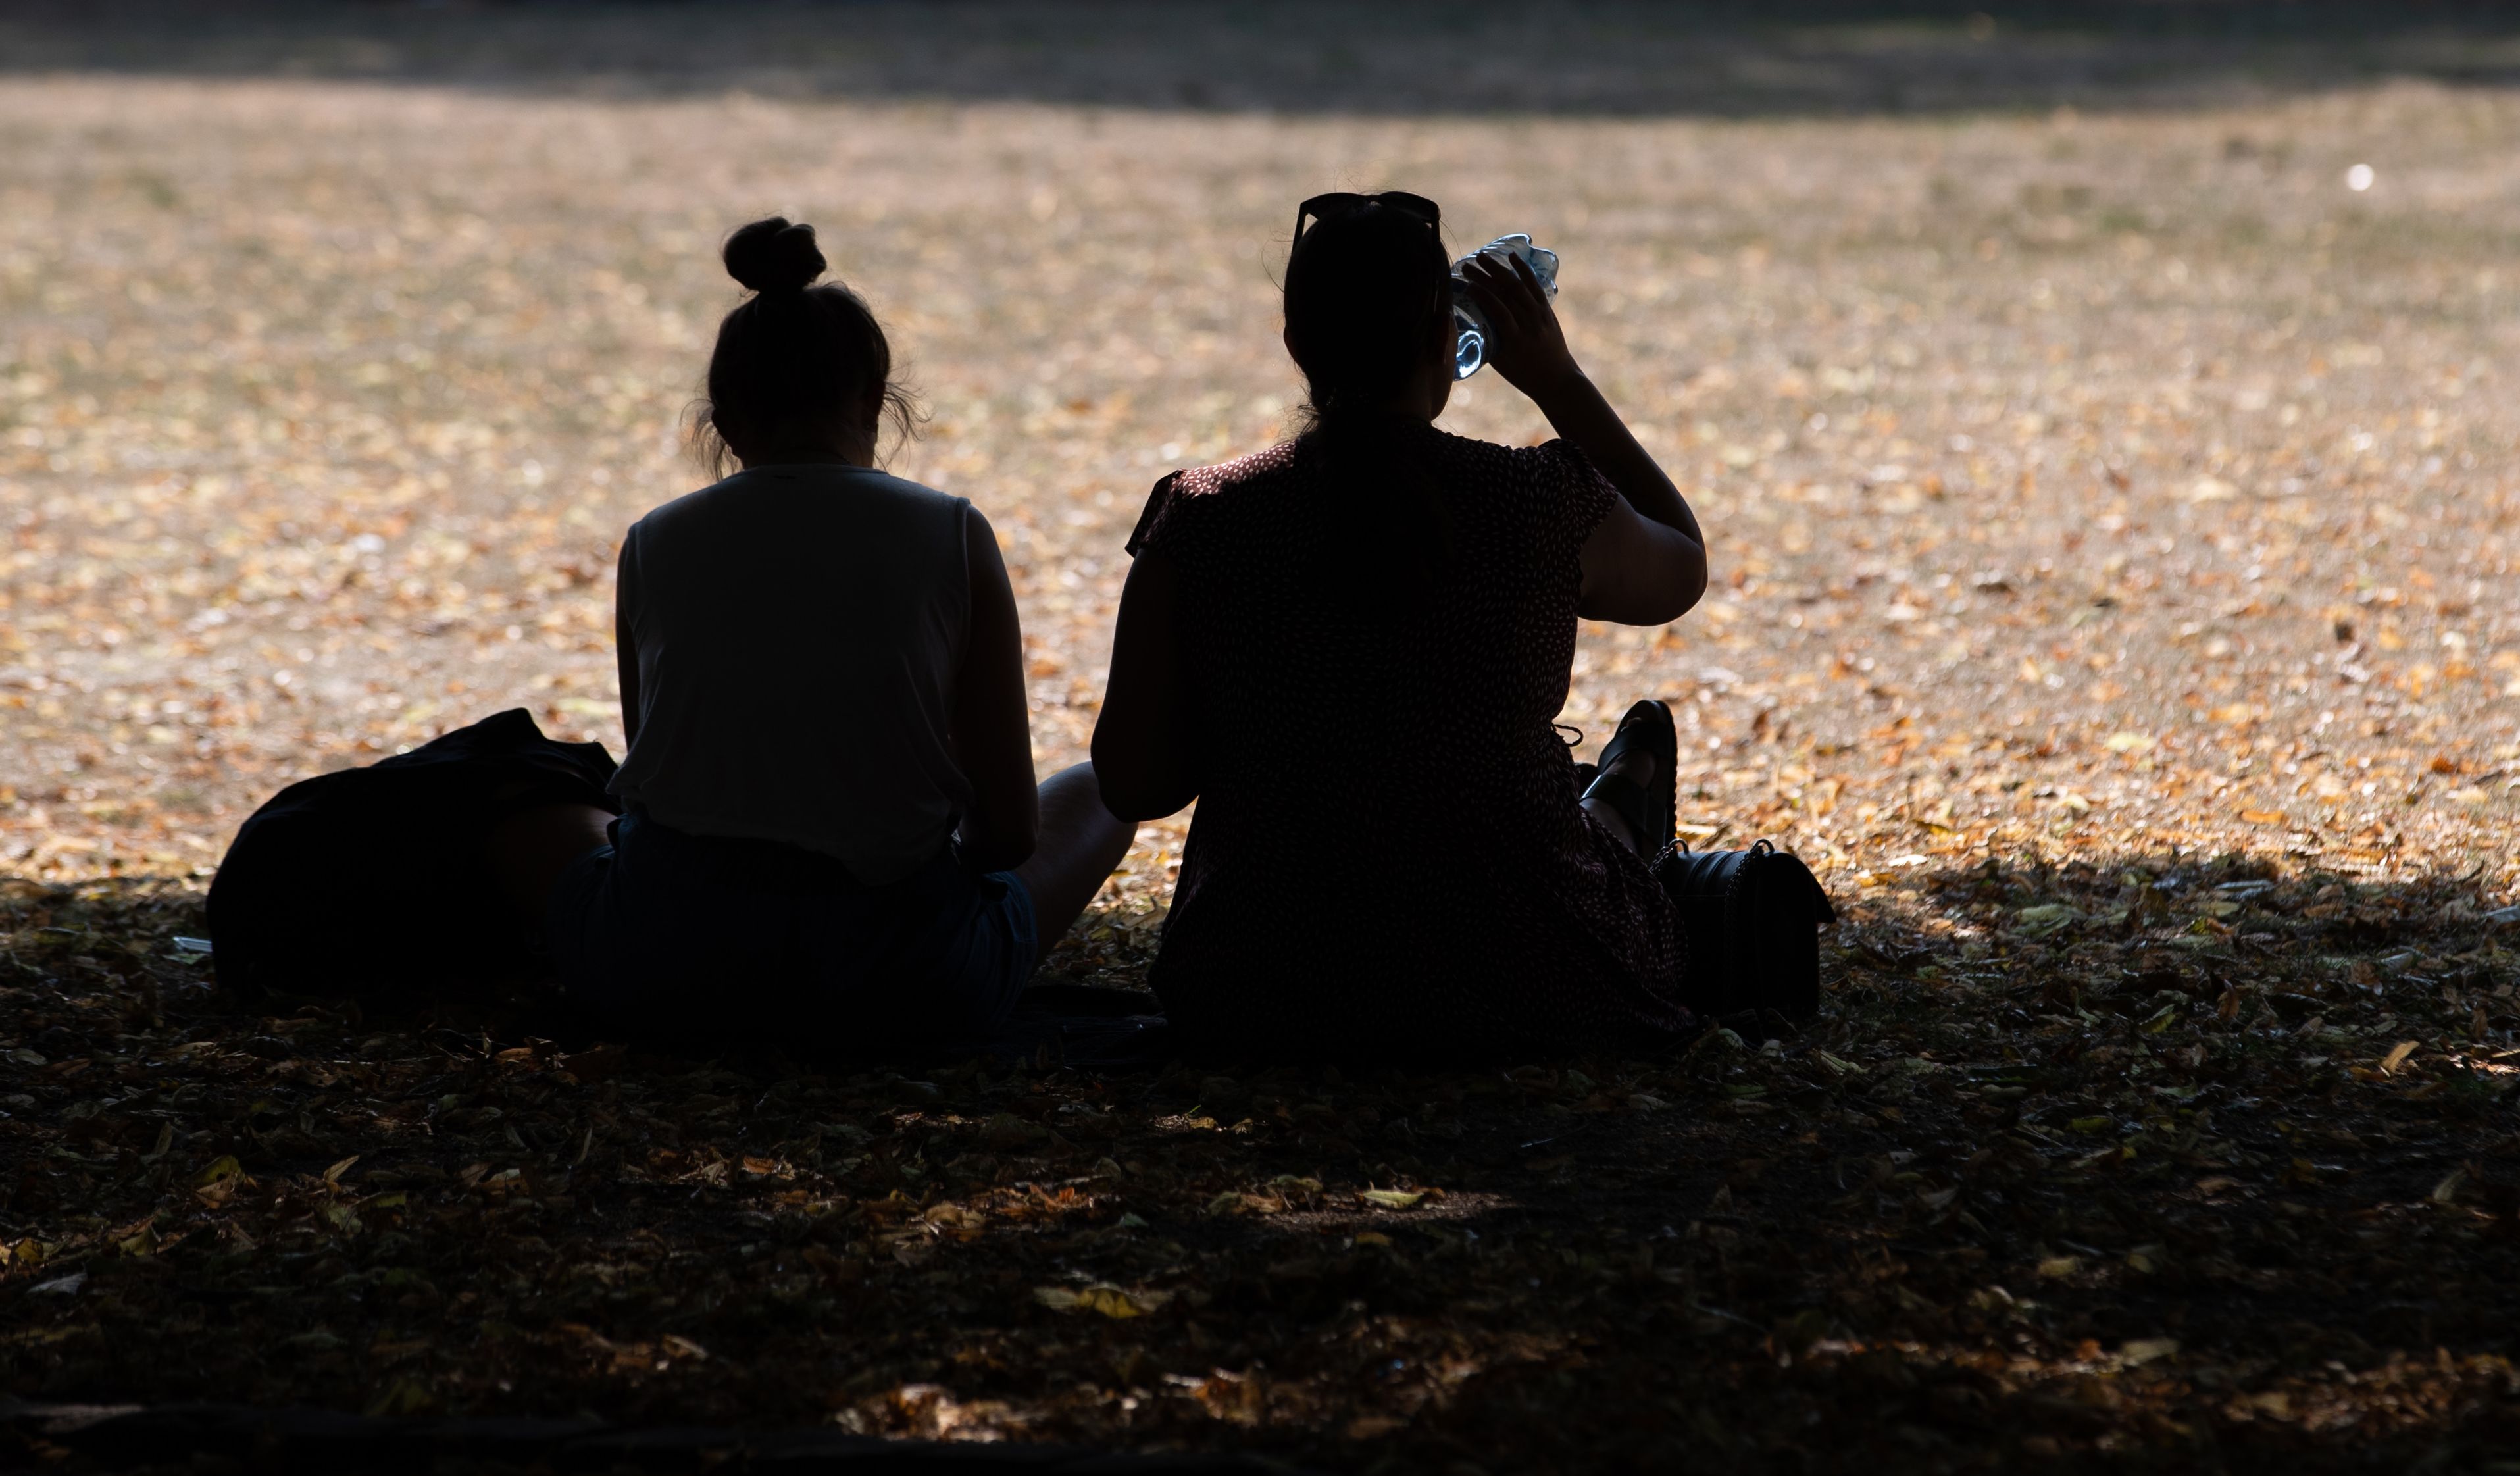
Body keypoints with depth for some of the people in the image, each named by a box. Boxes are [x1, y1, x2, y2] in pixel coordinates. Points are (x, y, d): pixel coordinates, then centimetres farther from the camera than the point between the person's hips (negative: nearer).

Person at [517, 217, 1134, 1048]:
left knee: (526, 804, 33)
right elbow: (1009, 830, 2)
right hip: (898, 988, -1)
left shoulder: (654, 546, 5)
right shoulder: (951, 538, 0)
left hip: (661, 977, 1)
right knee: (1096, 793, 27)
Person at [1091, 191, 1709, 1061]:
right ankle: (1616, 833, 67)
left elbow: (1133, 784, -5)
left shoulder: (1196, 523, -10)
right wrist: (1560, 383, 13)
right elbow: (1682, 570, 13)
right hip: (1523, 1004, -2)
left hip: (1262, 1012, 2)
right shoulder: (1548, 506, -12)